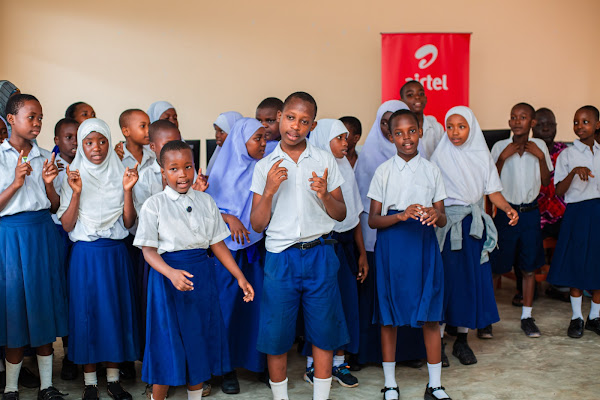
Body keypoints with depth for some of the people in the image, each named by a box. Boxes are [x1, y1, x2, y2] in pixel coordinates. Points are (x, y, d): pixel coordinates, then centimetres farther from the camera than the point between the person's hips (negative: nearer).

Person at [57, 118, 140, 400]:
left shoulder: (120, 175, 4)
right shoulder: (73, 178, 0)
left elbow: (128, 223, -1)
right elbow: (67, 226, -6)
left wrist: (127, 190, -14)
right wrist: (76, 192, -18)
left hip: (116, 253, 2)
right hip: (85, 255, -1)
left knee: (116, 311, 5)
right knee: (86, 312, 2)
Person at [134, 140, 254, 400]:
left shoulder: (205, 201, 7)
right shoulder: (154, 205, -4)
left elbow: (217, 243, 9)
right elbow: (148, 249, -10)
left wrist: (240, 277, 3)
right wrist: (171, 273, -28)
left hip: (202, 275, 4)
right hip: (168, 274, -4)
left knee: (199, 342, 11)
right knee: (168, 343, 1)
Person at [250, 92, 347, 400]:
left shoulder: (325, 161, 5)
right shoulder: (265, 167, 4)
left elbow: (340, 215, 8)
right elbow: (257, 225, 2)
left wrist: (325, 196, -13)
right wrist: (269, 191, -14)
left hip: (319, 255, 1)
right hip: (280, 257, 0)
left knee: (323, 332, 6)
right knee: (276, 334, 4)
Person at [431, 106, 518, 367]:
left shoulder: (482, 155, 8)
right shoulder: (440, 155, 0)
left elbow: (493, 191, 5)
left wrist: (508, 208, -14)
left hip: (474, 225, 3)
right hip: (446, 224, -3)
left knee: (472, 280, 4)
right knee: (446, 280, -5)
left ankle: (462, 340, 16)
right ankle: (438, 342, 5)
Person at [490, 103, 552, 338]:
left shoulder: (539, 146, 3)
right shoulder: (500, 147, -4)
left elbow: (546, 181, 5)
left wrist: (541, 157, -8)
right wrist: (503, 157, -16)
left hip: (530, 212, 2)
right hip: (505, 211, -2)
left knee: (529, 267, 8)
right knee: (495, 267, 0)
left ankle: (527, 316, 19)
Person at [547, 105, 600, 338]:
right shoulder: (567, 155, -1)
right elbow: (559, 192, -8)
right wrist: (574, 172, -22)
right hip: (577, 213, -3)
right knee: (577, 265, 0)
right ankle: (576, 317, 14)